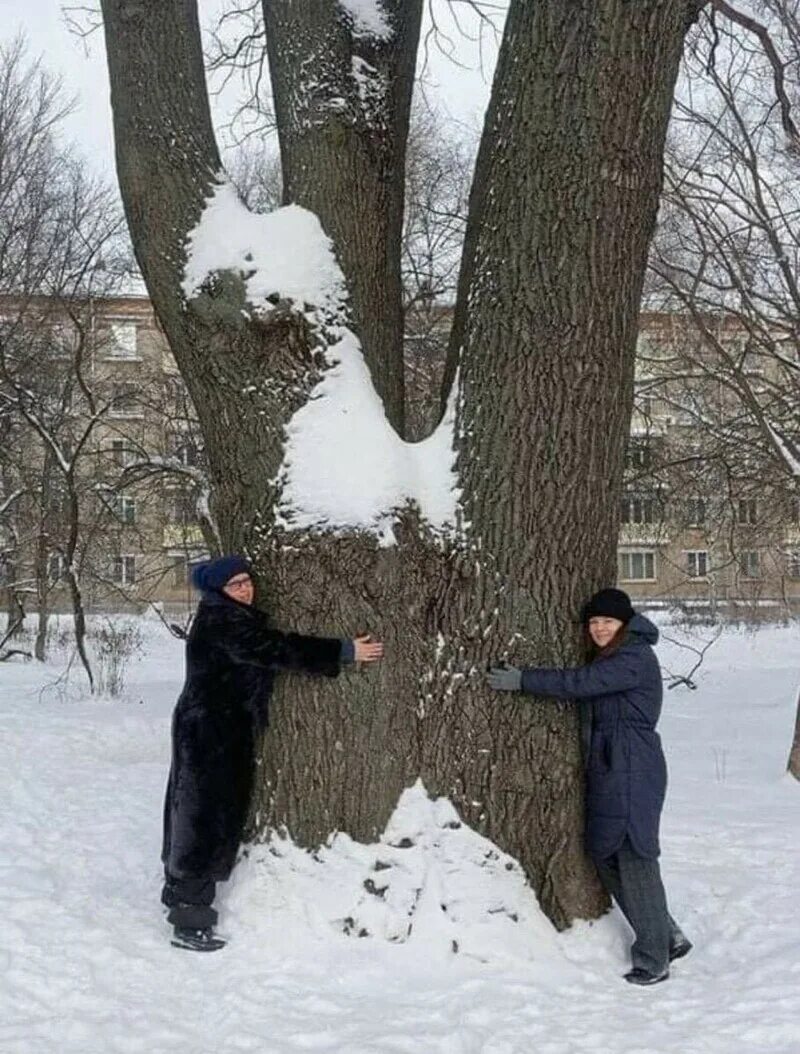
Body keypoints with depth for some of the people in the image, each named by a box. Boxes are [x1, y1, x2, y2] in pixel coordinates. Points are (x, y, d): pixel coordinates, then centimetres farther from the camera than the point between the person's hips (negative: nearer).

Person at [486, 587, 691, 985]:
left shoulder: (635, 659, -15)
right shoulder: (608, 657, 16)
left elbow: (579, 683, -21)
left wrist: (521, 680, -17)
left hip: (633, 770, -10)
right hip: (608, 768, 10)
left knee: (634, 860, -6)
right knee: (606, 856, 12)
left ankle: (653, 960, 3)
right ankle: (668, 937, 23)